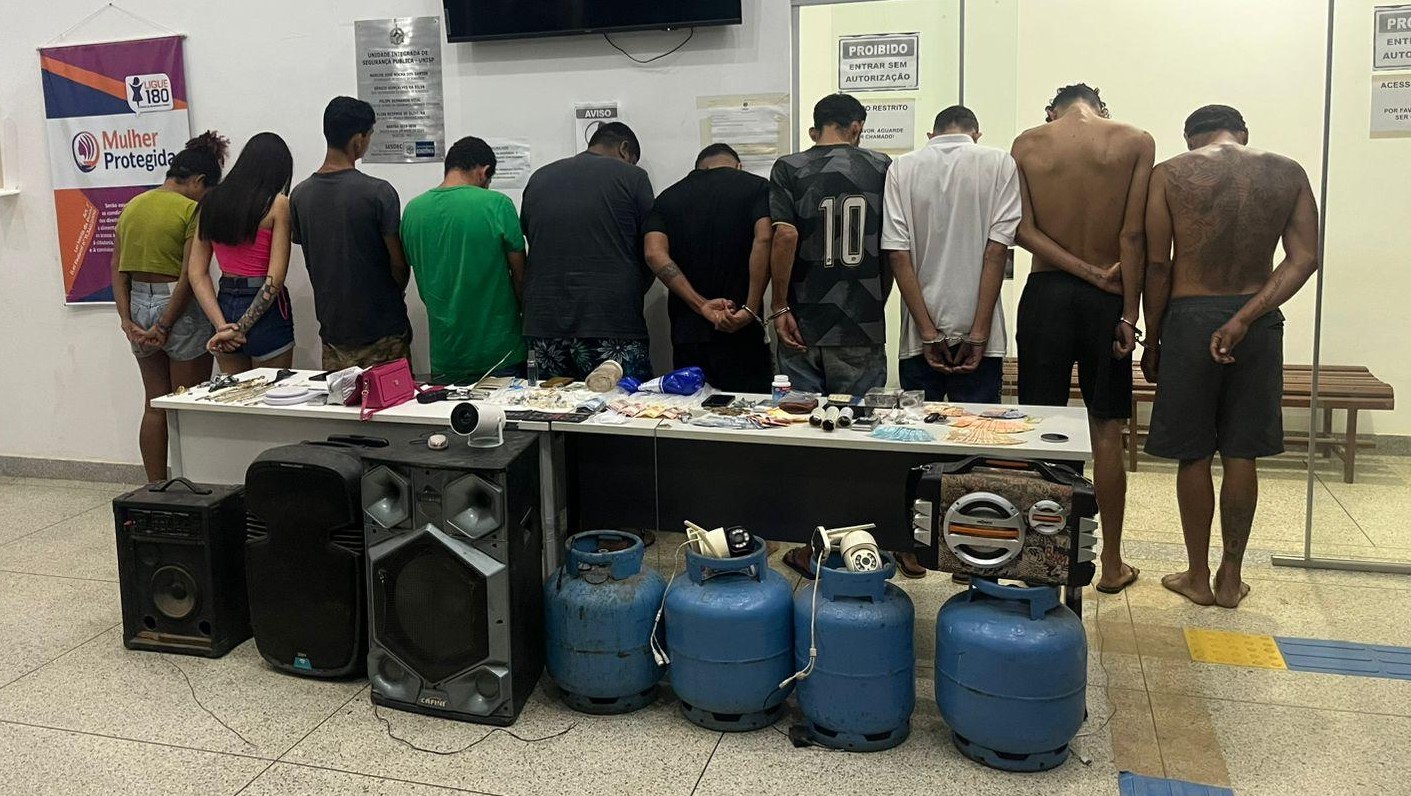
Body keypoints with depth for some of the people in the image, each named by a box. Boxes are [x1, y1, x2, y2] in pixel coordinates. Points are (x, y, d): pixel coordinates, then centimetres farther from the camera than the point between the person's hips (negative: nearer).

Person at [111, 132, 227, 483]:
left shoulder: (132, 206, 10)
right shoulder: (192, 210, -11)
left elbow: (117, 268, 6)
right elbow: (188, 276, -17)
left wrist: (127, 321, 0)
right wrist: (164, 327, -13)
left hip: (138, 304, 7)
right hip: (178, 308, -7)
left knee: (154, 404, 14)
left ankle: (155, 490, 20)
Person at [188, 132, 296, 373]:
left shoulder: (210, 202, 7)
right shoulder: (277, 204, -8)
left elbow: (197, 274, 2)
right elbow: (275, 277, -15)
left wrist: (222, 326, -4)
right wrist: (242, 327, -12)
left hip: (226, 305, 6)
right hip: (265, 311, -5)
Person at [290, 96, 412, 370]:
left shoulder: (300, 195, 0)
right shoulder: (379, 192, -16)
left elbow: (310, 261, 8)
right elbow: (399, 263, -11)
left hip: (332, 328, 5)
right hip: (382, 331, -5)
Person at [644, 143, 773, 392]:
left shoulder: (668, 197, 12)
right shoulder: (756, 187, 3)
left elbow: (655, 254, -5)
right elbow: (764, 239, -15)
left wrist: (702, 305, -11)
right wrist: (750, 311, -15)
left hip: (687, 333, 3)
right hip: (742, 334, -3)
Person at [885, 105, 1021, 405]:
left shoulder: (902, 169, 4)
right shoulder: (999, 163, 2)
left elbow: (898, 254, -4)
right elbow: (997, 249, -6)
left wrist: (928, 333, -5)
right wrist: (979, 334, -6)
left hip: (919, 337, 1)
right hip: (978, 334, -1)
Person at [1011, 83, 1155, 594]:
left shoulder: (1027, 145, 2)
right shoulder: (1136, 142, 0)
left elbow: (1024, 230, -8)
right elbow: (1133, 235, -8)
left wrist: (1093, 274, -9)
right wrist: (1129, 312, -6)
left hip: (1045, 293, 0)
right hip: (1104, 300, 0)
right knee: (1107, 431, 6)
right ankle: (1112, 565, 15)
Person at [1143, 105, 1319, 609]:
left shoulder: (1171, 174, -4)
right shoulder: (1289, 174, 4)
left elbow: (1158, 265, -7)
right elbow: (1305, 259, -6)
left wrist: (1152, 339, 1)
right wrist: (1245, 317, -12)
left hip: (1190, 318, -2)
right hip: (1259, 322, 2)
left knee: (1194, 455, 7)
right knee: (1241, 455, 10)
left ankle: (1198, 577, 17)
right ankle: (1230, 577, 20)